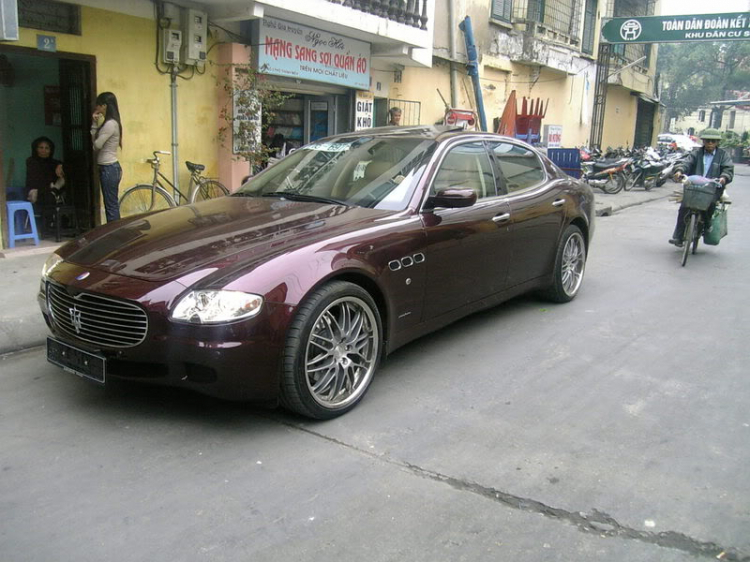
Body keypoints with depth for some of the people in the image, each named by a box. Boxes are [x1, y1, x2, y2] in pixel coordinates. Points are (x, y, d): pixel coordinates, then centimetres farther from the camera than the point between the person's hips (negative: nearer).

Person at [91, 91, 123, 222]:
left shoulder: (110, 124, -16)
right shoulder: (108, 122, 15)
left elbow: (97, 145, -16)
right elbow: (94, 140, 13)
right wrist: (95, 123, 5)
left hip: (109, 168, -10)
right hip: (108, 168, 10)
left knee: (111, 206, -7)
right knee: (111, 205, 12)